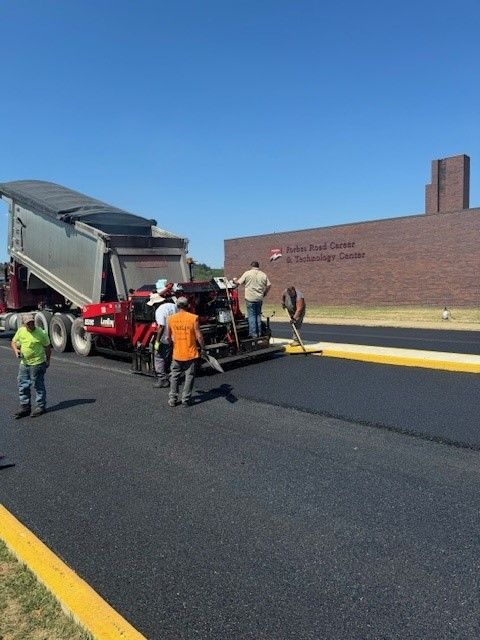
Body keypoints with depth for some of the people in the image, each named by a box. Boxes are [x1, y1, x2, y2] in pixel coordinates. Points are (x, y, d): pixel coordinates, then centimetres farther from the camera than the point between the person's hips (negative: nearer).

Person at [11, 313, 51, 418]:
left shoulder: (41, 333, -12)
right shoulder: (20, 331, 2)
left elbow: (47, 347, -3)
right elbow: (14, 342, 15)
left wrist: (47, 360, -1)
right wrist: (16, 350, -6)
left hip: (37, 363, -5)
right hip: (24, 363, 6)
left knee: (38, 385, 3)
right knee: (23, 386, 10)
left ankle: (41, 406, 15)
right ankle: (25, 407, 22)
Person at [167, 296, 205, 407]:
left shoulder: (171, 319, -3)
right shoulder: (193, 318, -11)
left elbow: (169, 337, 8)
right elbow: (199, 336, -10)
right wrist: (203, 348, 3)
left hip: (177, 354, 2)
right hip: (191, 353, -2)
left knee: (174, 376, 16)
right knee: (189, 377, 9)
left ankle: (172, 399, 20)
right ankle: (186, 400, 13)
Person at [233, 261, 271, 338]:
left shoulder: (247, 273, -4)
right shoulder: (263, 275, 6)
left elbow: (238, 282, -1)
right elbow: (269, 285, 1)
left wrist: (234, 280, 20)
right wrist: (264, 293, 14)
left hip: (250, 298, -4)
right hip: (259, 298, 4)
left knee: (251, 316, 0)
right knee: (258, 315, 13)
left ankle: (253, 334, -2)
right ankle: (259, 333, 17)